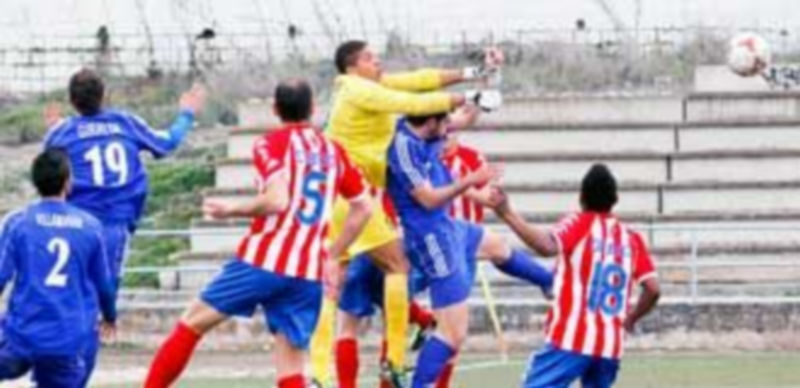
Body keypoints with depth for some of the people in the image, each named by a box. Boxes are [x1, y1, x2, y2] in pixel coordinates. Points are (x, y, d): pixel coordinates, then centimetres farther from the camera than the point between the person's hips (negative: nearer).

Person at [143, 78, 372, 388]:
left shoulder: (272, 144, -2)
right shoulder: (334, 151, 14)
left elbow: (277, 200, -17)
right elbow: (363, 208, 14)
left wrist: (232, 210, -2)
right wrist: (332, 257, 21)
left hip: (264, 261, -4)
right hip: (309, 275, 4)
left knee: (191, 324, 10)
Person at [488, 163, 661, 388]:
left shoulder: (579, 224, -1)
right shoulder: (631, 238, 11)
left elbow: (547, 246, -23)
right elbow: (653, 289, 4)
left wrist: (507, 214, -28)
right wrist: (631, 319, 23)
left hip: (571, 340, -5)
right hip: (610, 345, 5)